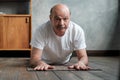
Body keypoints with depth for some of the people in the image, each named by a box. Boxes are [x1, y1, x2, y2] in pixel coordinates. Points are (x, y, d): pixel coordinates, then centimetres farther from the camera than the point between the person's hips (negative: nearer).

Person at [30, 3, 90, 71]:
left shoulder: (78, 30, -22)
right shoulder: (41, 31, -27)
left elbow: (83, 57, -20)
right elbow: (34, 58, -28)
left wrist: (80, 63, -45)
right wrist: (41, 63, -53)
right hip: (45, 67, -1)